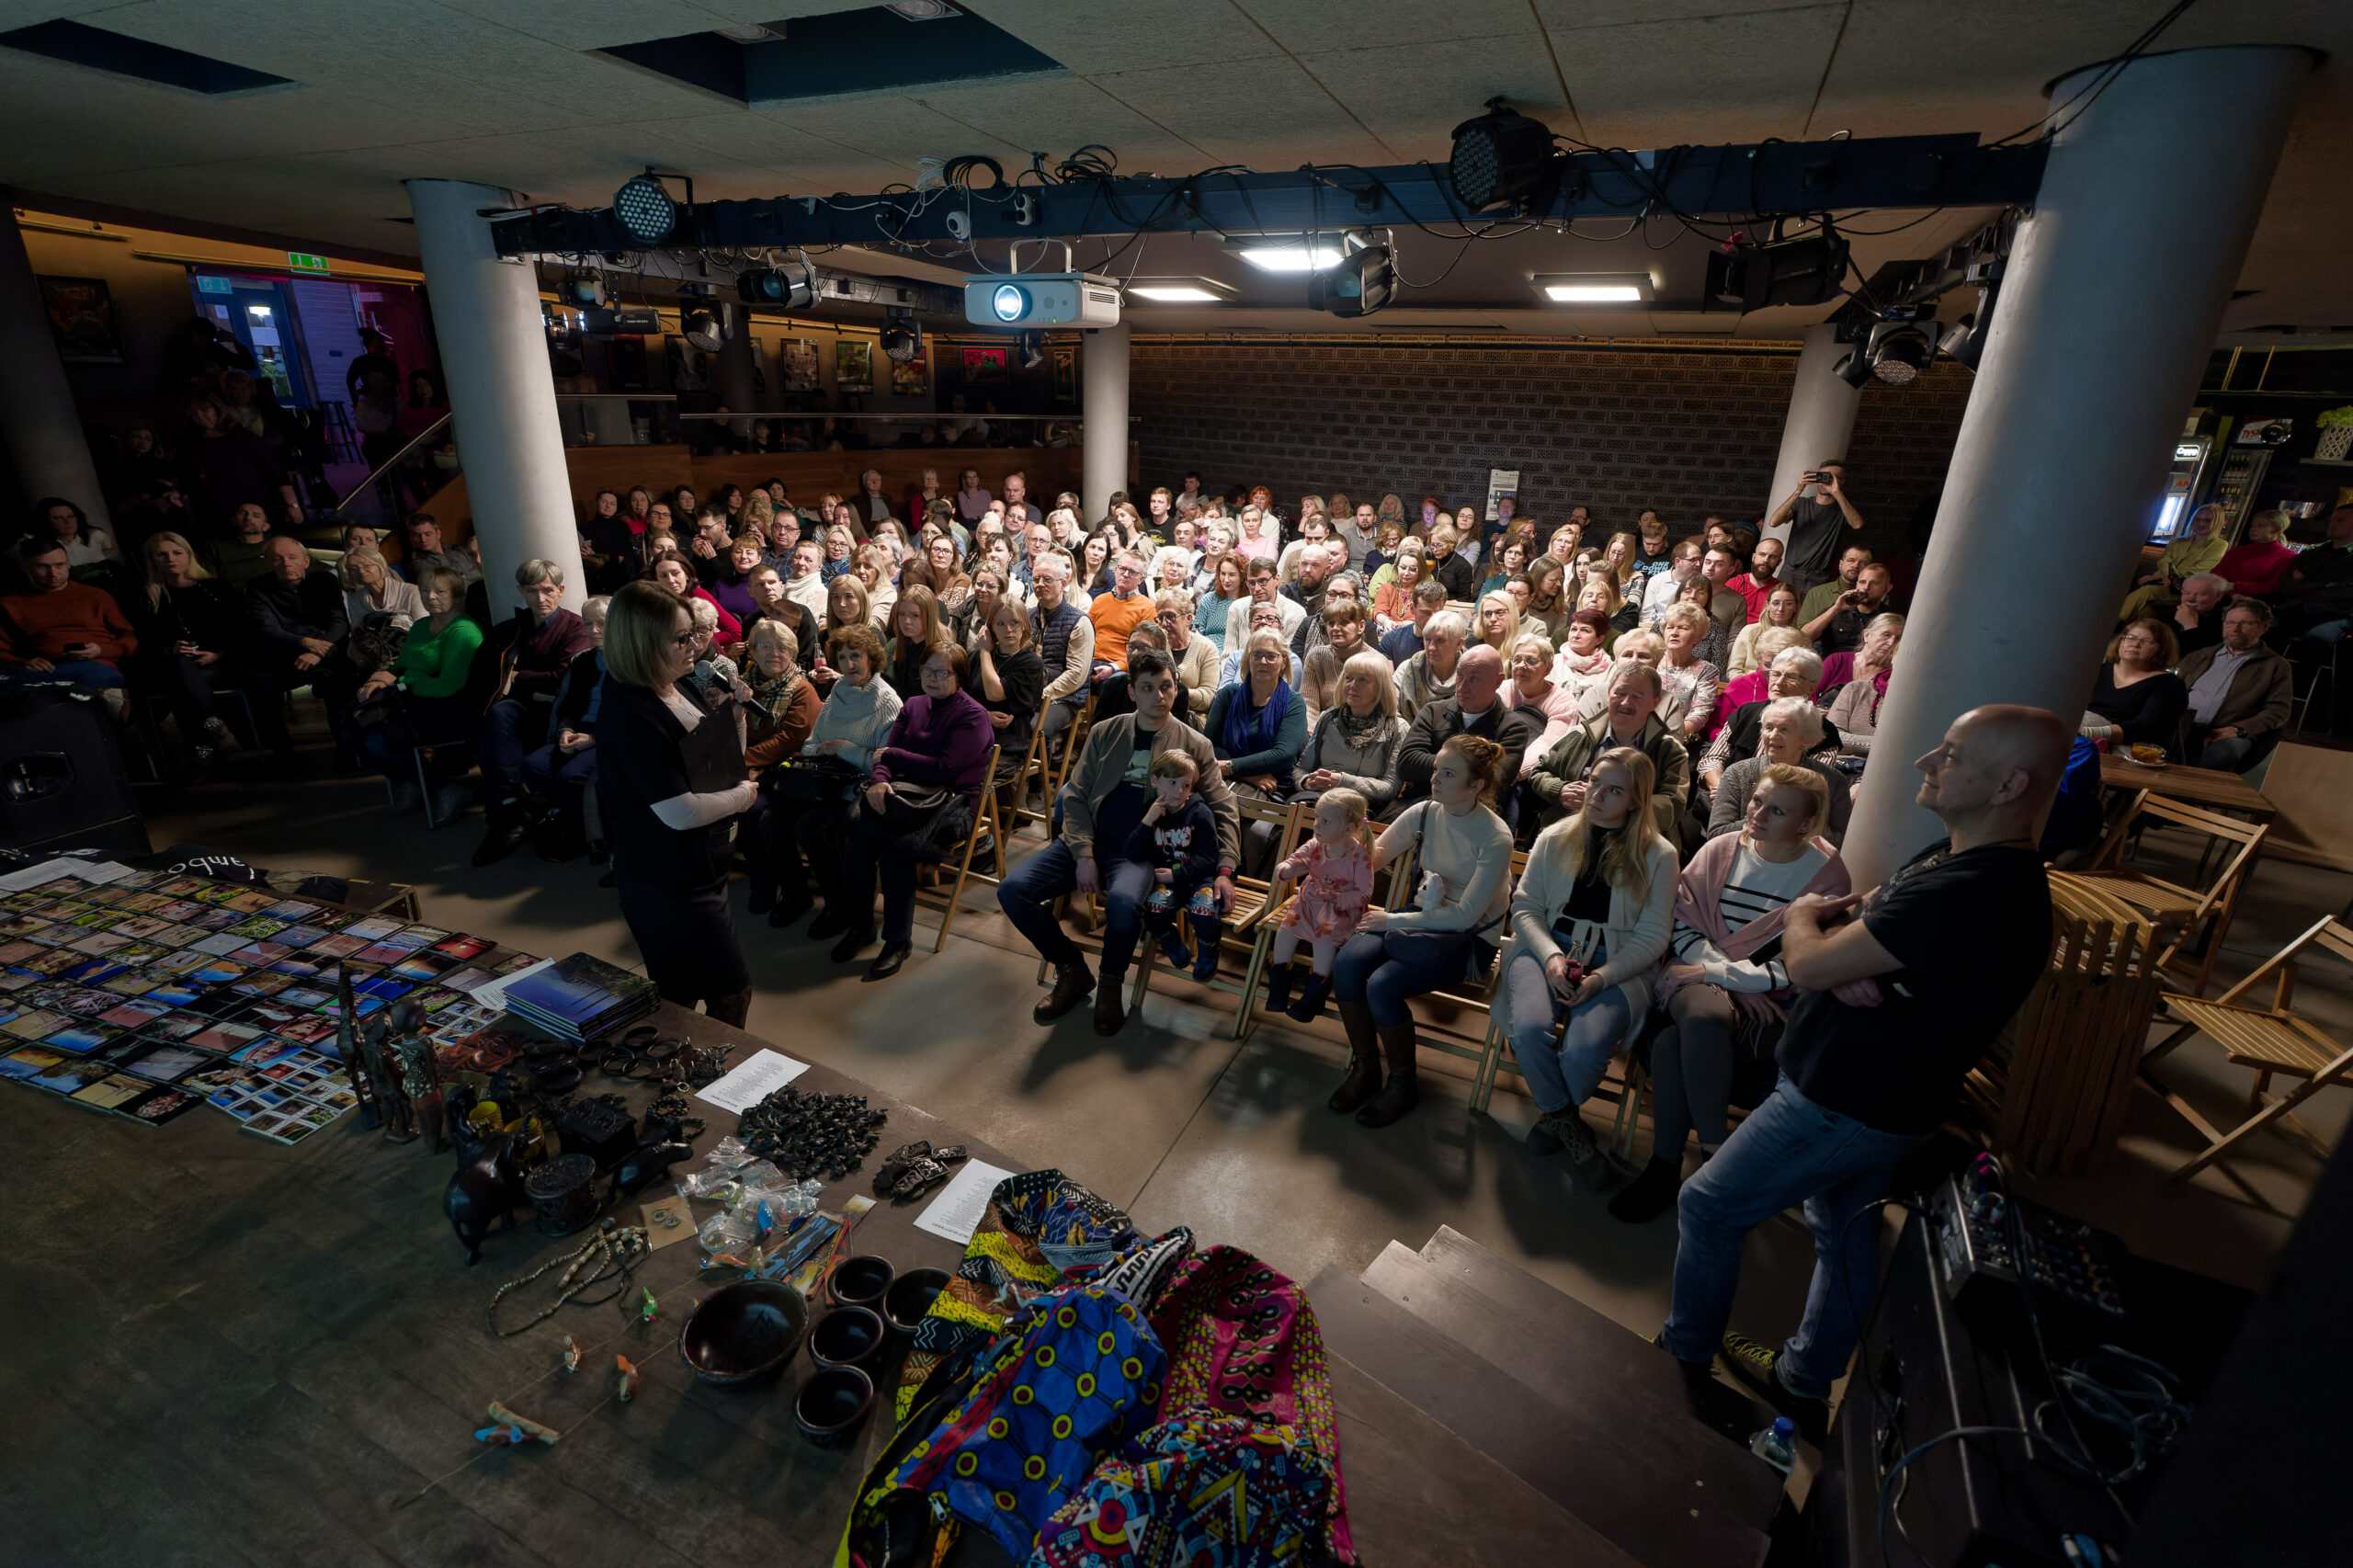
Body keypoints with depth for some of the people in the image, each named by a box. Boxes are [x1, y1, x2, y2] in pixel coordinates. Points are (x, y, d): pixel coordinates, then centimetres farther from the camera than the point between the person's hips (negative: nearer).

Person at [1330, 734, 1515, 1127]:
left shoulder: (1495, 839, -18)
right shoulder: (1424, 814, -1)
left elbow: (1465, 916, -19)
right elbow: (1374, 858, 11)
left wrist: (1392, 920, -17)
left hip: (1468, 938, -5)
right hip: (1422, 917, 6)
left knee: (1382, 986, -27)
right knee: (1346, 963, -21)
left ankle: (1403, 1083, 0)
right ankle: (1365, 1067, 1)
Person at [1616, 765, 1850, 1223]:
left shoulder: (1826, 876, -4)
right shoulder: (1722, 850, 5)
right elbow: (1683, 919, 5)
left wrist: (1718, 972, -14)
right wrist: (1717, 965, -12)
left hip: (1770, 1002, -3)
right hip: (1701, 981, 3)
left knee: (1671, 1043, -32)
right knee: (1704, 1018, -35)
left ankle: (1665, 1167, -14)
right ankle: (1714, 1151, -20)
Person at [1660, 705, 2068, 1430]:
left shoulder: (1970, 896, -32)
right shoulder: (1955, 856, 1)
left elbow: (1805, 964, -29)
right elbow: (1864, 908, 8)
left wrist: (1803, 917, -6)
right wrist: (1843, 959, -15)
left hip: (1842, 1105, -9)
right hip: (1869, 1091, 10)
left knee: (1707, 1207, 7)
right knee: (1844, 1234, 23)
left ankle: (1685, 1353, 29)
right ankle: (1804, 1381, 43)